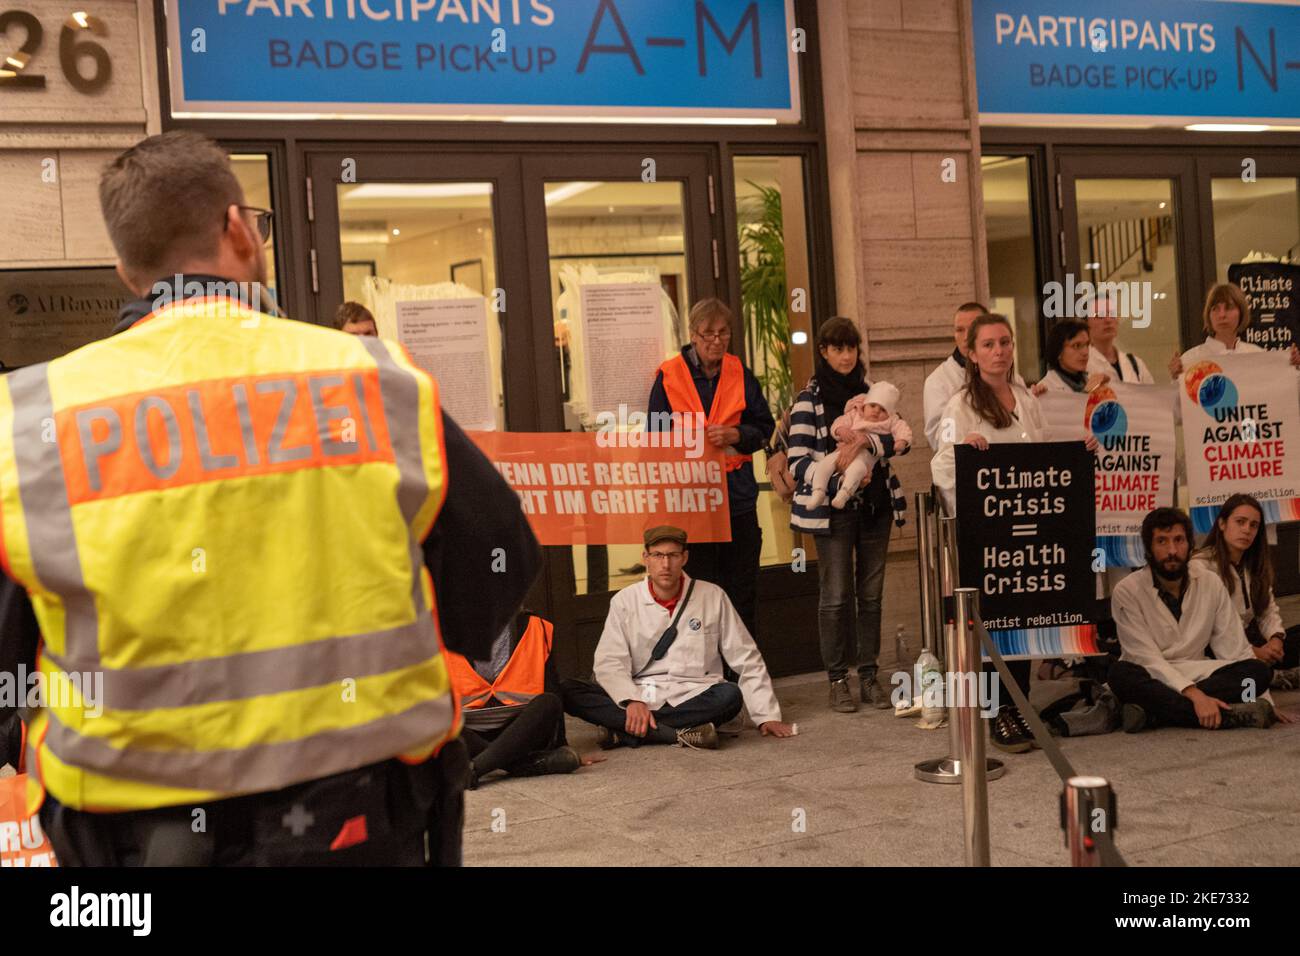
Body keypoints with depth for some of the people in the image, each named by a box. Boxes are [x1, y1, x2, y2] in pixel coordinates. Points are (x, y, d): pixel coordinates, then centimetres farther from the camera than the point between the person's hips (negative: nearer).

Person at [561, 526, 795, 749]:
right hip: (642, 696, 1)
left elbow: (747, 660, 5)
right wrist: (632, 701, -24)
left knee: (730, 695, -34)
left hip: (694, 698, 0)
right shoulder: (625, 601, 2)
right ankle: (679, 733, -31)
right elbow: (609, 663, -6)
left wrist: (767, 716, -2)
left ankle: (623, 732, -28)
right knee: (569, 691, -24)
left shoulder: (713, 597, 2)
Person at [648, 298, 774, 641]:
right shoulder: (669, 376, 0)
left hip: (737, 494, 3)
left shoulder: (739, 374, 8)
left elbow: (764, 427, 8)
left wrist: (734, 435, -10)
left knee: (742, 590, 8)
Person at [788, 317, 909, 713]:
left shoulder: (871, 391, 11)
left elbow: (896, 433, 16)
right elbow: (798, 463, -9)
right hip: (833, 508, -4)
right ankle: (838, 680, 6)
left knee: (871, 593, 8)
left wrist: (893, 442, -8)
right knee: (836, 595, -3)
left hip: (875, 504, 5)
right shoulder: (809, 401, -3)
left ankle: (869, 676, 16)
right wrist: (839, 478, -22)